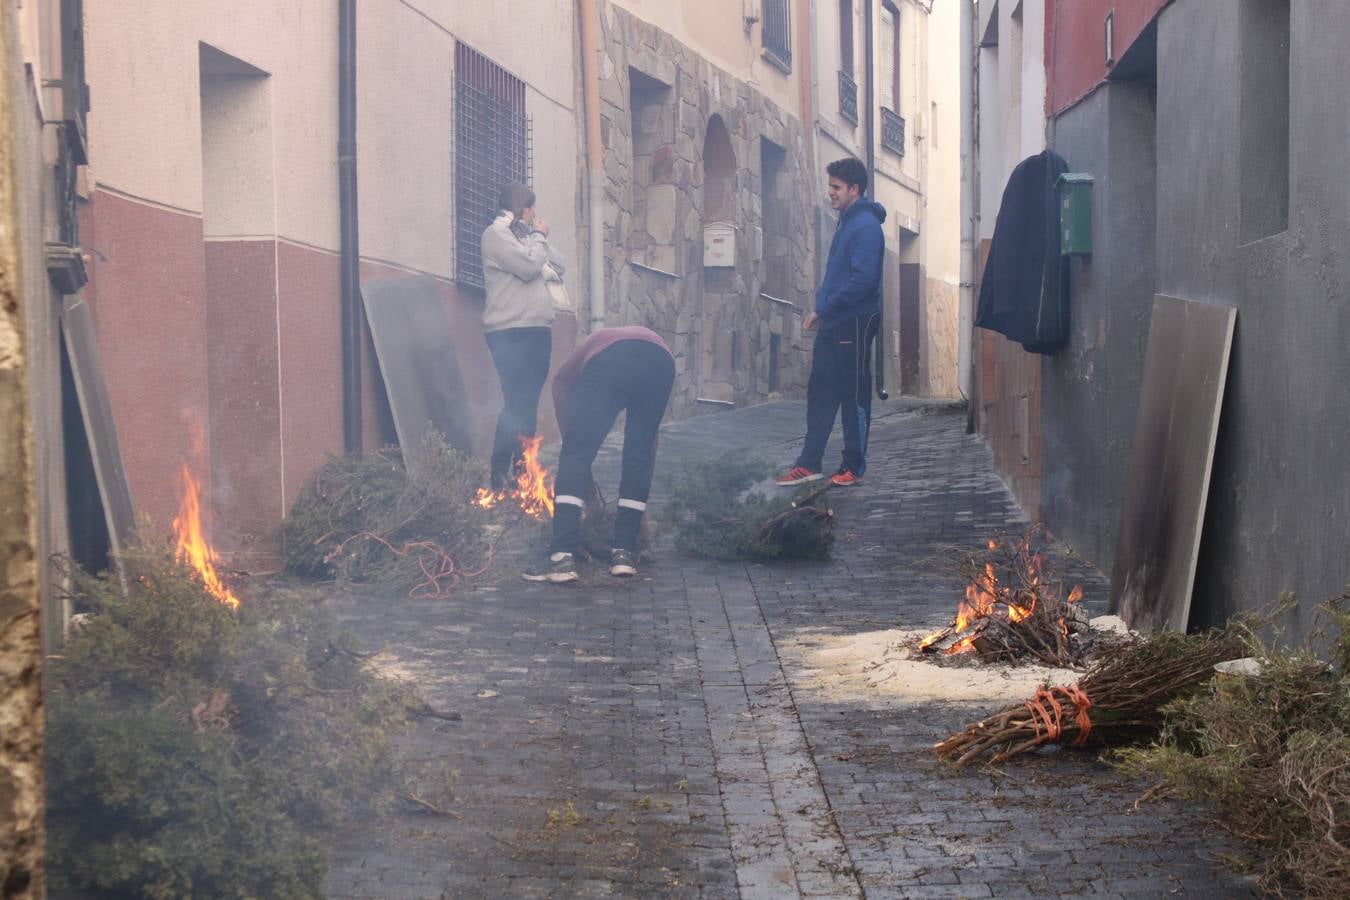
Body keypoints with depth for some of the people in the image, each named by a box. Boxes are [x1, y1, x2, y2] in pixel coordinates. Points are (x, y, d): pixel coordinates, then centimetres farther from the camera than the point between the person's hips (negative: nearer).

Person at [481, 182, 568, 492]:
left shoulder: (525, 236, 21)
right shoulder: (496, 235, -3)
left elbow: (559, 267, 17)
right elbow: (529, 266, -15)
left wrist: (540, 239, 4)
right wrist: (540, 236, 0)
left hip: (538, 329, 8)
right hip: (510, 331, -8)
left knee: (529, 403, 9)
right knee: (516, 402, -14)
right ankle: (500, 475, -13)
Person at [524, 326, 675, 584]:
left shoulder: (566, 373, 38)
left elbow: (571, 434, 33)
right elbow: (650, 443, 44)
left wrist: (591, 494, 44)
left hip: (607, 361, -3)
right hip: (660, 360, 3)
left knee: (576, 455, 5)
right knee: (639, 456, 19)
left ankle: (562, 556, -5)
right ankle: (624, 551, 18)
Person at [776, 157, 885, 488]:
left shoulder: (866, 226, -14)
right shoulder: (847, 223, 16)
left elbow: (863, 280, -23)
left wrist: (824, 308, -16)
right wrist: (821, 309, 9)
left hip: (854, 324, -10)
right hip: (833, 325, 10)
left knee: (854, 396, -1)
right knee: (820, 393, 9)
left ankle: (854, 467, 7)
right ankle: (809, 464, 12)